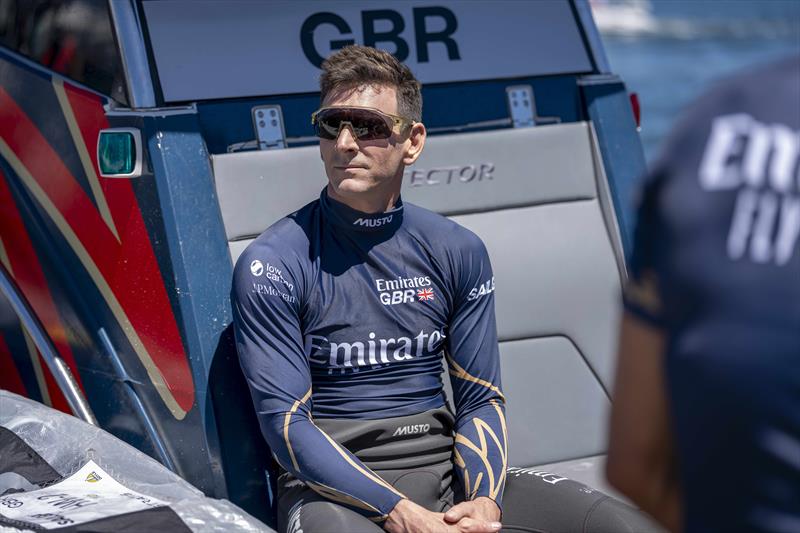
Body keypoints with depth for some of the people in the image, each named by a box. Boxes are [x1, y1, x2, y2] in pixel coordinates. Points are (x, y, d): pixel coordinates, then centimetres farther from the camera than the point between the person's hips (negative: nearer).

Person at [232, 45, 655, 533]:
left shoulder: (458, 251, 9)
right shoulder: (272, 264, -5)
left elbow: (481, 400, 8)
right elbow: (286, 423, -10)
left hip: (445, 464, 4)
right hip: (333, 483, -4)